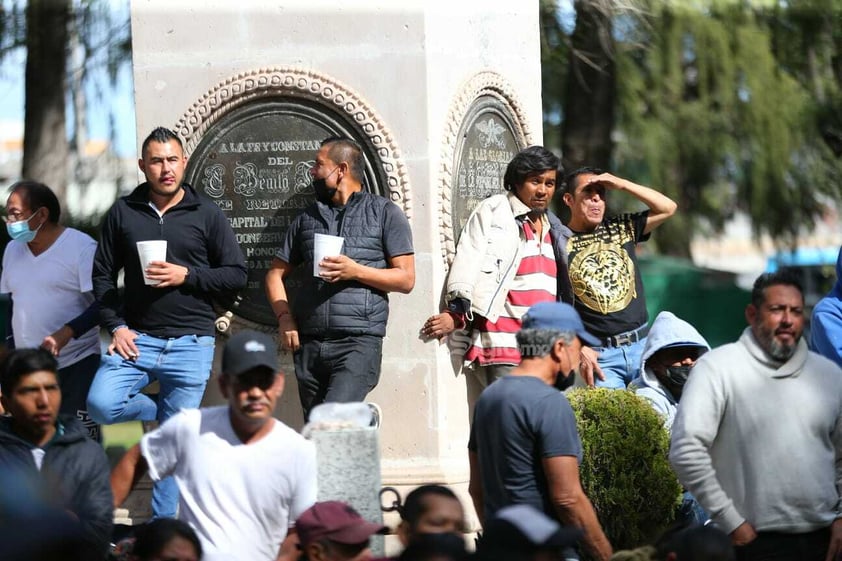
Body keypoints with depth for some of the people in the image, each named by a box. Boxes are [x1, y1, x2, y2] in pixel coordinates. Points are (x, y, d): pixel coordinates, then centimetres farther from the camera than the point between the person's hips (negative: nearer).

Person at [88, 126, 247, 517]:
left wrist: (187, 276, -12)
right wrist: (116, 326, -3)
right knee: (101, 404, -22)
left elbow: (236, 274, 3)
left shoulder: (206, 214, 3)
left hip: (190, 344, -1)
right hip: (137, 338, 1)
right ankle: (161, 415, 10)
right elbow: (103, 275, 9)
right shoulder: (123, 213, 6)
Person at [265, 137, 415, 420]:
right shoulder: (307, 217, 20)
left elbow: (406, 278, 1)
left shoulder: (384, 212, 6)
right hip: (309, 343, 6)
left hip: (359, 341, -6)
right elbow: (276, 273, 20)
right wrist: (284, 317, 2)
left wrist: (356, 271, -13)